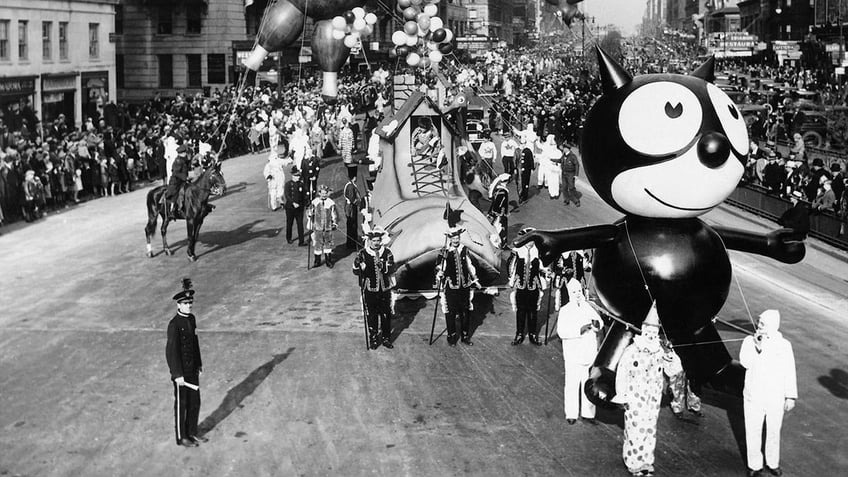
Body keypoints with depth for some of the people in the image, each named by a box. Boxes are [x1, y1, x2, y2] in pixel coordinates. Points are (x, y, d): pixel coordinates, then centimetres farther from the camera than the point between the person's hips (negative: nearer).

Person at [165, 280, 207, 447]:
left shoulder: (192, 319, 5)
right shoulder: (174, 324, -20)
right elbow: (171, 351, -21)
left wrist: (199, 363, 19)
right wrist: (177, 375, -22)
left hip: (192, 369, 7)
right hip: (181, 371, -7)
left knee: (195, 402, 15)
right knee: (181, 404, 5)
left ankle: (192, 432, 29)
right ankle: (181, 437, 18)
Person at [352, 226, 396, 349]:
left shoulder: (387, 253, -1)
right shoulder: (363, 254, -3)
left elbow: (391, 269, -11)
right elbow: (355, 271, -5)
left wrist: (382, 266, -30)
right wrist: (360, 267, -27)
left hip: (385, 289, 1)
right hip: (369, 290, -1)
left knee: (386, 315, 7)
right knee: (371, 316, 6)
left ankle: (386, 338, 20)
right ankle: (373, 338, 19)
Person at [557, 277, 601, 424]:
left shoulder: (589, 307, 10)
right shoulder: (565, 311, -4)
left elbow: (600, 324, 6)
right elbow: (561, 331, -16)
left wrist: (596, 324, -17)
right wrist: (580, 330, -24)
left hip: (590, 354, 4)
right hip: (573, 355, -4)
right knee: (572, 384, 0)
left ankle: (587, 413, 18)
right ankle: (571, 414, 10)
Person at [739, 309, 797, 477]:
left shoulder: (784, 345, -7)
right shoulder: (749, 341, -10)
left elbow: (790, 373, -1)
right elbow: (745, 362, -25)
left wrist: (791, 397, 1)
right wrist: (757, 345, -31)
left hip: (776, 399, 1)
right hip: (753, 398, -1)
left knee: (773, 432, 17)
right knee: (753, 432, 10)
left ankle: (773, 463, 37)